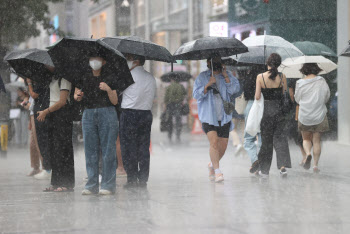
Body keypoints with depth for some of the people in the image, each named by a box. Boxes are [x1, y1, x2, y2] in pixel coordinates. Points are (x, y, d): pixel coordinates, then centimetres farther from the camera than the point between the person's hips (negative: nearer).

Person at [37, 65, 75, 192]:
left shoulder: (64, 79, -9)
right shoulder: (53, 78, 17)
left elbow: (62, 101, -14)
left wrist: (46, 111, -13)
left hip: (62, 114, -9)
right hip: (52, 115, 9)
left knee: (62, 149, -9)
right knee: (53, 149, 7)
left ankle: (67, 184, -7)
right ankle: (56, 183, 9)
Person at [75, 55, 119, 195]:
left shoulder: (109, 79, 3)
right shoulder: (85, 78, 14)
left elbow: (115, 101, -2)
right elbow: (77, 97, 14)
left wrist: (108, 89, -19)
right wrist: (78, 95, -9)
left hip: (107, 114, -4)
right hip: (88, 115, 4)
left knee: (108, 150, -5)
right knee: (91, 150, 3)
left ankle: (108, 185, -2)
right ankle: (91, 186, 7)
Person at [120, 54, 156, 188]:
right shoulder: (151, 78, 10)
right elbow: (153, 97, 15)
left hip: (129, 113, -6)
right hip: (146, 113, 6)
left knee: (128, 147, 0)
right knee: (144, 147, 8)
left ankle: (132, 179, -3)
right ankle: (143, 179, 8)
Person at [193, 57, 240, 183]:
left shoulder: (228, 76, 9)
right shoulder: (202, 77, 3)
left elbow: (235, 89, -6)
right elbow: (196, 94, -5)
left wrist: (225, 76, -11)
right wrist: (208, 85, -16)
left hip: (224, 117, 3)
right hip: (208, 117, -3)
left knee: (222, 147, 5)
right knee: (214, 141, -22)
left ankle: (212, 165, 33)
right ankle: (217, 171, -22)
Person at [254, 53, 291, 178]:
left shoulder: (260, 77, -8)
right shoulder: (282, 77, -4)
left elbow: (257, 97, -8)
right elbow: (286, 94, 1)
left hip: (266, 111, -1)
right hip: (279, 110, 1)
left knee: (266, 140, 10)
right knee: (280, 137, 5)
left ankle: (265, 170, 16)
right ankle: (282, 165, -13)